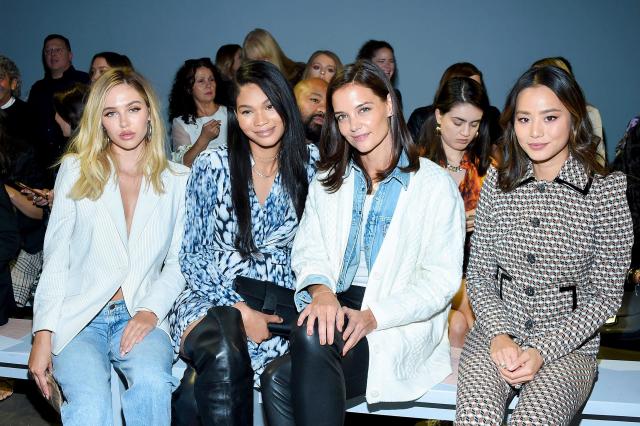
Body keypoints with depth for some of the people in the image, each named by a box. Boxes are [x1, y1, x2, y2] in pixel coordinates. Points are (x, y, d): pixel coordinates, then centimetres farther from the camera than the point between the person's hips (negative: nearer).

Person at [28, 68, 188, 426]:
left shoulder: (178, 180, 8)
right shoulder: (77, 170, 6)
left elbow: (178, 263, 7)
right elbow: (56, 258, 4)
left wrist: (151, 311, -10)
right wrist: (43, 334, -3)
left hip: (140, 316, 1)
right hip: (77, 317, 0)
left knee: (152, 383, -31)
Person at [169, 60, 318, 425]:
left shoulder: (309, 163, 2)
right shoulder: (212, 166, -1)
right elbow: (193, 257, 0)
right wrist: (240, 309, -13)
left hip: (274, 307, 0)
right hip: (210, 299, 1)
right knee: (223, 356, -34)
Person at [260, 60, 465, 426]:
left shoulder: (435, 184, 1)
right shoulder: (327, 182, 17)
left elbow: (442, 278, -4)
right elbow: (309, 249, 9)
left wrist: (375, 316, -18)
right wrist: (320, 289, -15)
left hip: (402, 324, -4)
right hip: (336, 311, 4)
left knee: (297, 358, -32)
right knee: (278, 382, -28)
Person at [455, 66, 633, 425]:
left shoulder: (607, 190, -5)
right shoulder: (498, 182, 3)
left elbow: (606, 295, -4)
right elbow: (479, 273, 6)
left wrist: (543, 350, -13)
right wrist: (499, 335, -10)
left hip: (569, 347, -1)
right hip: (496, 334, 2)